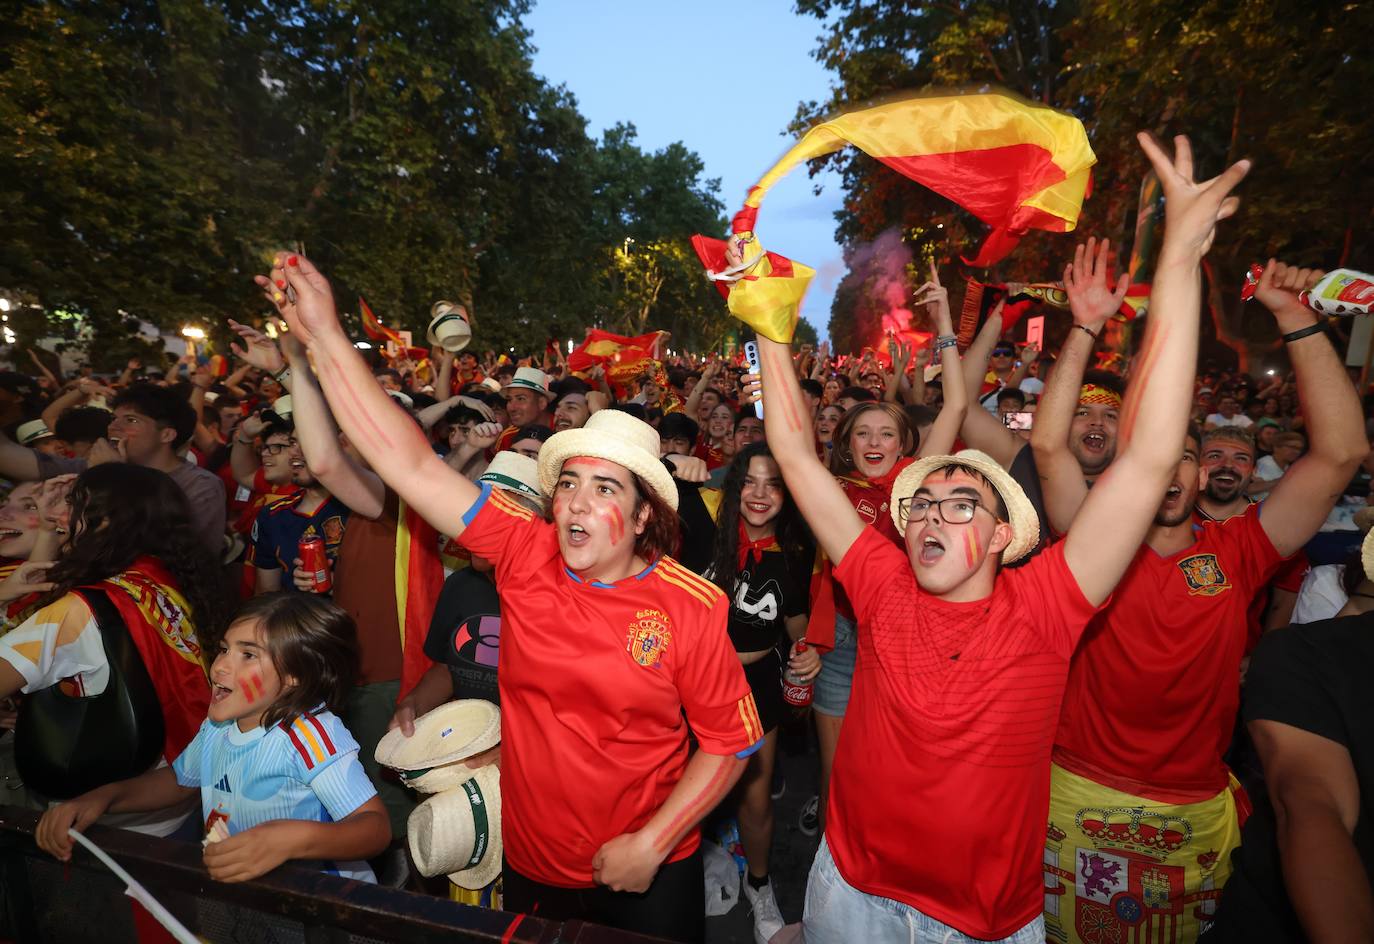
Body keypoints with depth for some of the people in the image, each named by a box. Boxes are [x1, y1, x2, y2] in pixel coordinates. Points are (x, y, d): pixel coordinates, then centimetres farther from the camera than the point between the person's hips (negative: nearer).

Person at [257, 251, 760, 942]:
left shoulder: (692, 609, -20)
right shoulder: (527, 554, -15)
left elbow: (732, 741, -11)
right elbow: (412, 463, -18)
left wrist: (651, 844, -13)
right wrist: (325, 335, -19)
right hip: (532, 867, 3)